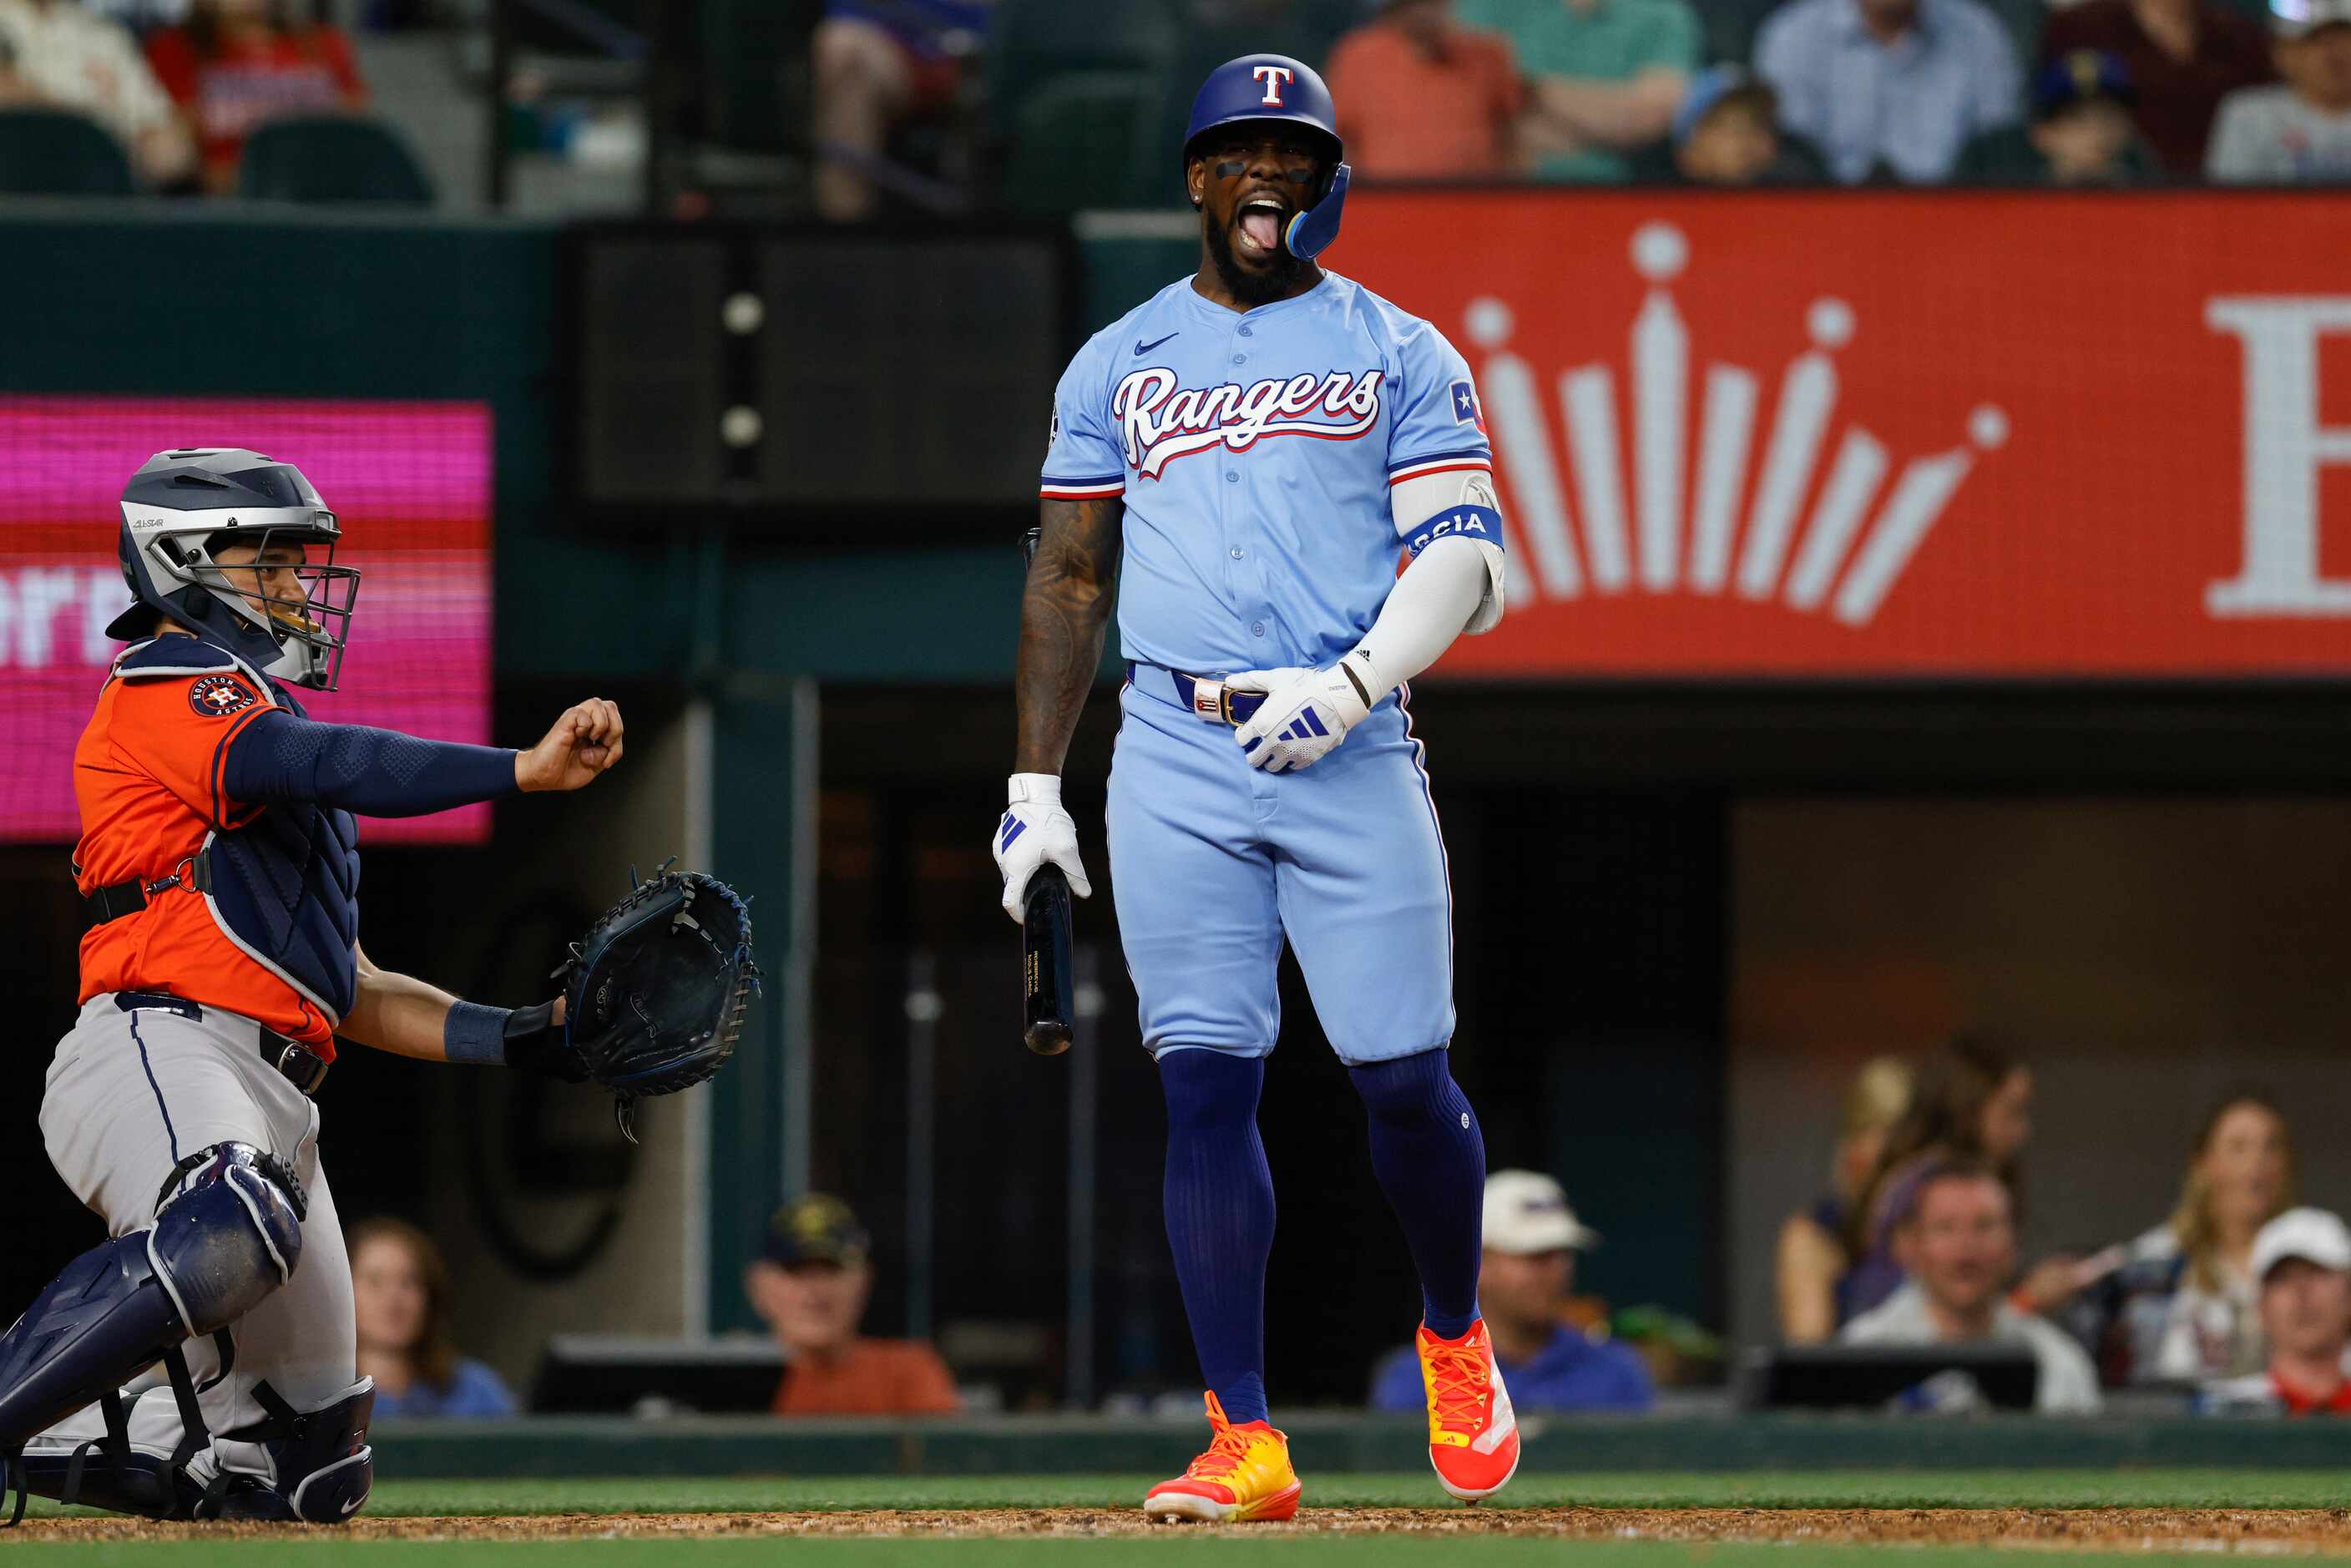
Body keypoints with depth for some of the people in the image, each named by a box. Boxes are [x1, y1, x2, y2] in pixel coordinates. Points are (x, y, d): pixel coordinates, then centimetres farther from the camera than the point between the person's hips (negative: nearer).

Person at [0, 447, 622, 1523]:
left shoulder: (258, 720, 34)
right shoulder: (167, 688, 6)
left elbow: (346, 991, 31)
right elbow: (321, 765, -16)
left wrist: (525, 1037, 19)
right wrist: (521, 771, -26)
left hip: (273, 1110, 9)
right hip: (160, 1044, -9)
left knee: (310, 1474, 5)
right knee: (227, 1235, -43)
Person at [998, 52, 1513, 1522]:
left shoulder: (1400, 354, 7)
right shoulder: (1117, 364, 15)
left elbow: (1463, 557, -2)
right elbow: (1071, 576, 18)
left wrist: (1344, 688, -18)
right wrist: (1034, 783, 10)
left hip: (1351, 750, -2)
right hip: (1174, 758, 2)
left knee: (1404, 1076, -3)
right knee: (1207, 1082, -6)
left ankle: (1457, 1346, 26)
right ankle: (1247, 1442, -6)